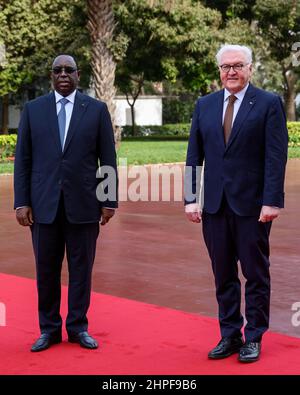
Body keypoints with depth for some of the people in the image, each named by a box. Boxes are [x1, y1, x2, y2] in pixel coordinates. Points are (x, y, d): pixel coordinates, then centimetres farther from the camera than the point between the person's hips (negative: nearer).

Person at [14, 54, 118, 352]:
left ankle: (78, 327, 18)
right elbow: (22, 159, 5)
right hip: (44, 204, 1)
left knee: (81, 268, 6)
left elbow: (107, 158, 3)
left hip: (83, 203, -1)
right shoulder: (33, 109, 7)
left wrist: (109, 200, -1)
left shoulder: (96, 109, 4)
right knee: (46, 269, 6)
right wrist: (21, 201, -2)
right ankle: (49, 328, 18)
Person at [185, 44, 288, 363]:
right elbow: (194, 155, 9)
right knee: (223, 276, 10)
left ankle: (253, 338, 16)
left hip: (252, 205, -4)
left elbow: (276, 157, -8)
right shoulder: (205, 105, 9)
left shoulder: (268, 104, -3)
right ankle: (230, 336, 20)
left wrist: (272, 201, -14)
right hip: (214, 205, 4)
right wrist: (191, 198, 1)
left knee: (256, 274, 6)